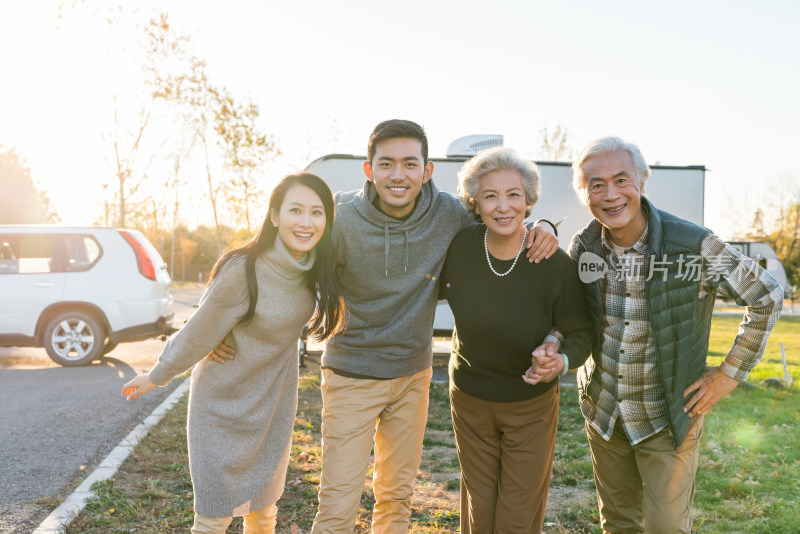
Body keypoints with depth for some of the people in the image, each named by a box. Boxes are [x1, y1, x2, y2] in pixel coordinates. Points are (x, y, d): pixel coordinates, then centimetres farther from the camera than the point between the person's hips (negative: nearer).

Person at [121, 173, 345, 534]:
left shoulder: (315, 268, -11)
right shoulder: (243, 271, -28)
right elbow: (199, 333, -16)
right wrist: (156, 377, -5)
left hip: (273, 402, 5)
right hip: (224, 404, -5)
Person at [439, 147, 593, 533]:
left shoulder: (557, 266, -22)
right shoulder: (459, 247, -16)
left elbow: (580, 334, -11)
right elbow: (434, 289, 5)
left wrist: (561, 362, -30)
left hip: (531, 406, -2)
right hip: (469, 401, 2)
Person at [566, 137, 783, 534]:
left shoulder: (694, 247, -20)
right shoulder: (582, 247, -8)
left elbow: (766, 297, -7)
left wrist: (729, 373, -7)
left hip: (668, 415, -3)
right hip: (602, 410, 4)